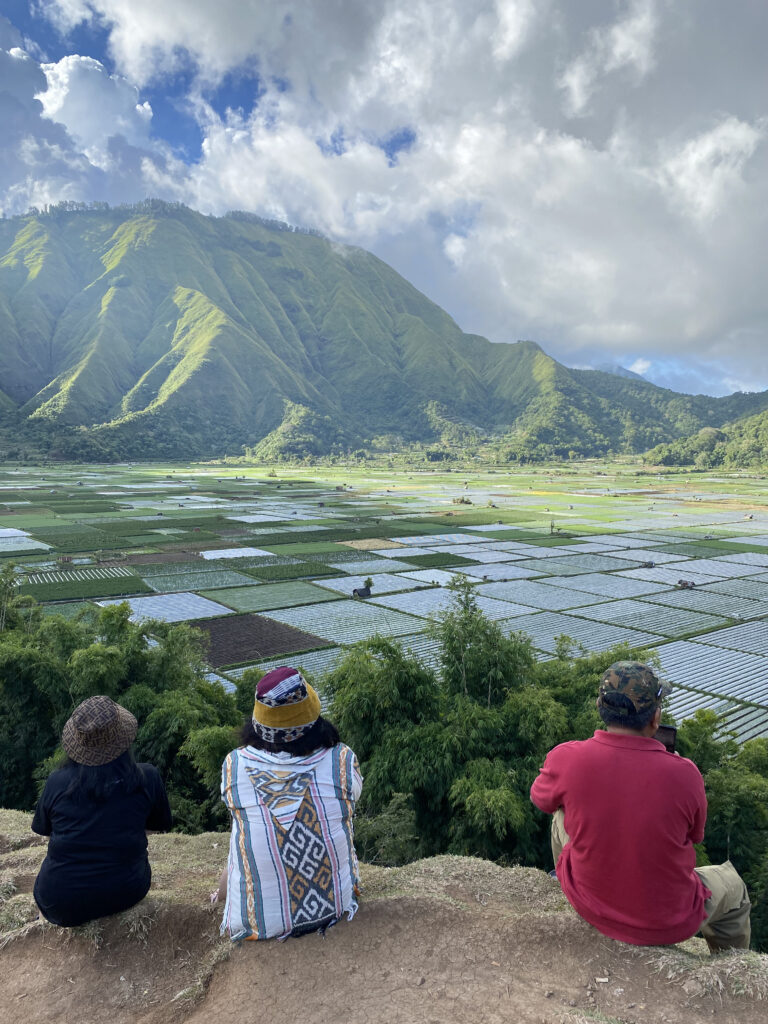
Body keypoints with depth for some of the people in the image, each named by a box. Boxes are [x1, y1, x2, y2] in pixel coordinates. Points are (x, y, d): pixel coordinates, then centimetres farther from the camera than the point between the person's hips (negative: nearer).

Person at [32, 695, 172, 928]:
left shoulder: (57, 783, -12)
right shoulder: (148, 777, -14)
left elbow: (41, 828, 8)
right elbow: (162, 824, 3)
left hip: (62, 906, 0)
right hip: (125, 894, 0)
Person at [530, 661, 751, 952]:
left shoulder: (566, 758, -23)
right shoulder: (684, 773, -24)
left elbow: (540, 798, 0)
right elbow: (695, 835, -2)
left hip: (590, 908, 1)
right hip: (669, 926, 0)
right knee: (732, 885, 29)